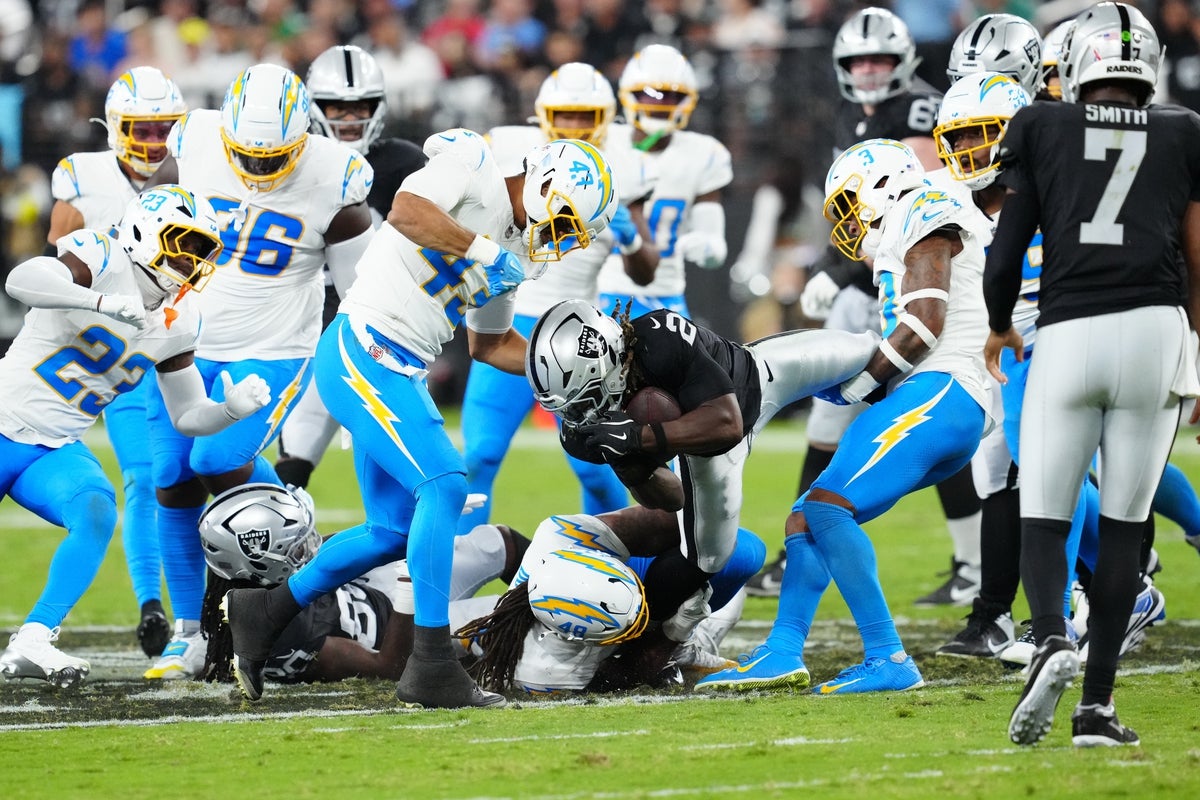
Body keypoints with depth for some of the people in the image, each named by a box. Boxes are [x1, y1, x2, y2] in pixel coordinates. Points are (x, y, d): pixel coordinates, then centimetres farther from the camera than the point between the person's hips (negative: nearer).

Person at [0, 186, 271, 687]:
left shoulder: (176, 325, 5)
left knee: (97, 515, -23)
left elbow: (187, 416, 13)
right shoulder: (102, 261, -16)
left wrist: (232, 408, -8)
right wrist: (103, 301, -46)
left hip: (54, 452, 5)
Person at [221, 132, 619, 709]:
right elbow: (406, 210, -27)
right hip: (362, 352, -10)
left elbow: (490, 343, 28)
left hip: (401, 376, 10)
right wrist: (486, 252, -21)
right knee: (443, 484, -18)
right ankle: (430, 665, -18)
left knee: (395, 529, 13)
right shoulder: (474, 164, -8)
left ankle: (263, 611, 27)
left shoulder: (512, 249, 17)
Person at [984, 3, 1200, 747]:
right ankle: (1097, 703, 4)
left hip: (1066, 337, -1)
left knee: (1044, 519, 7)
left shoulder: (1040, 130, 8)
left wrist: (999, 327, 24)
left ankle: (1053, 639, -23)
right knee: (1123, 525, 9)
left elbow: (1004, 256, 5)